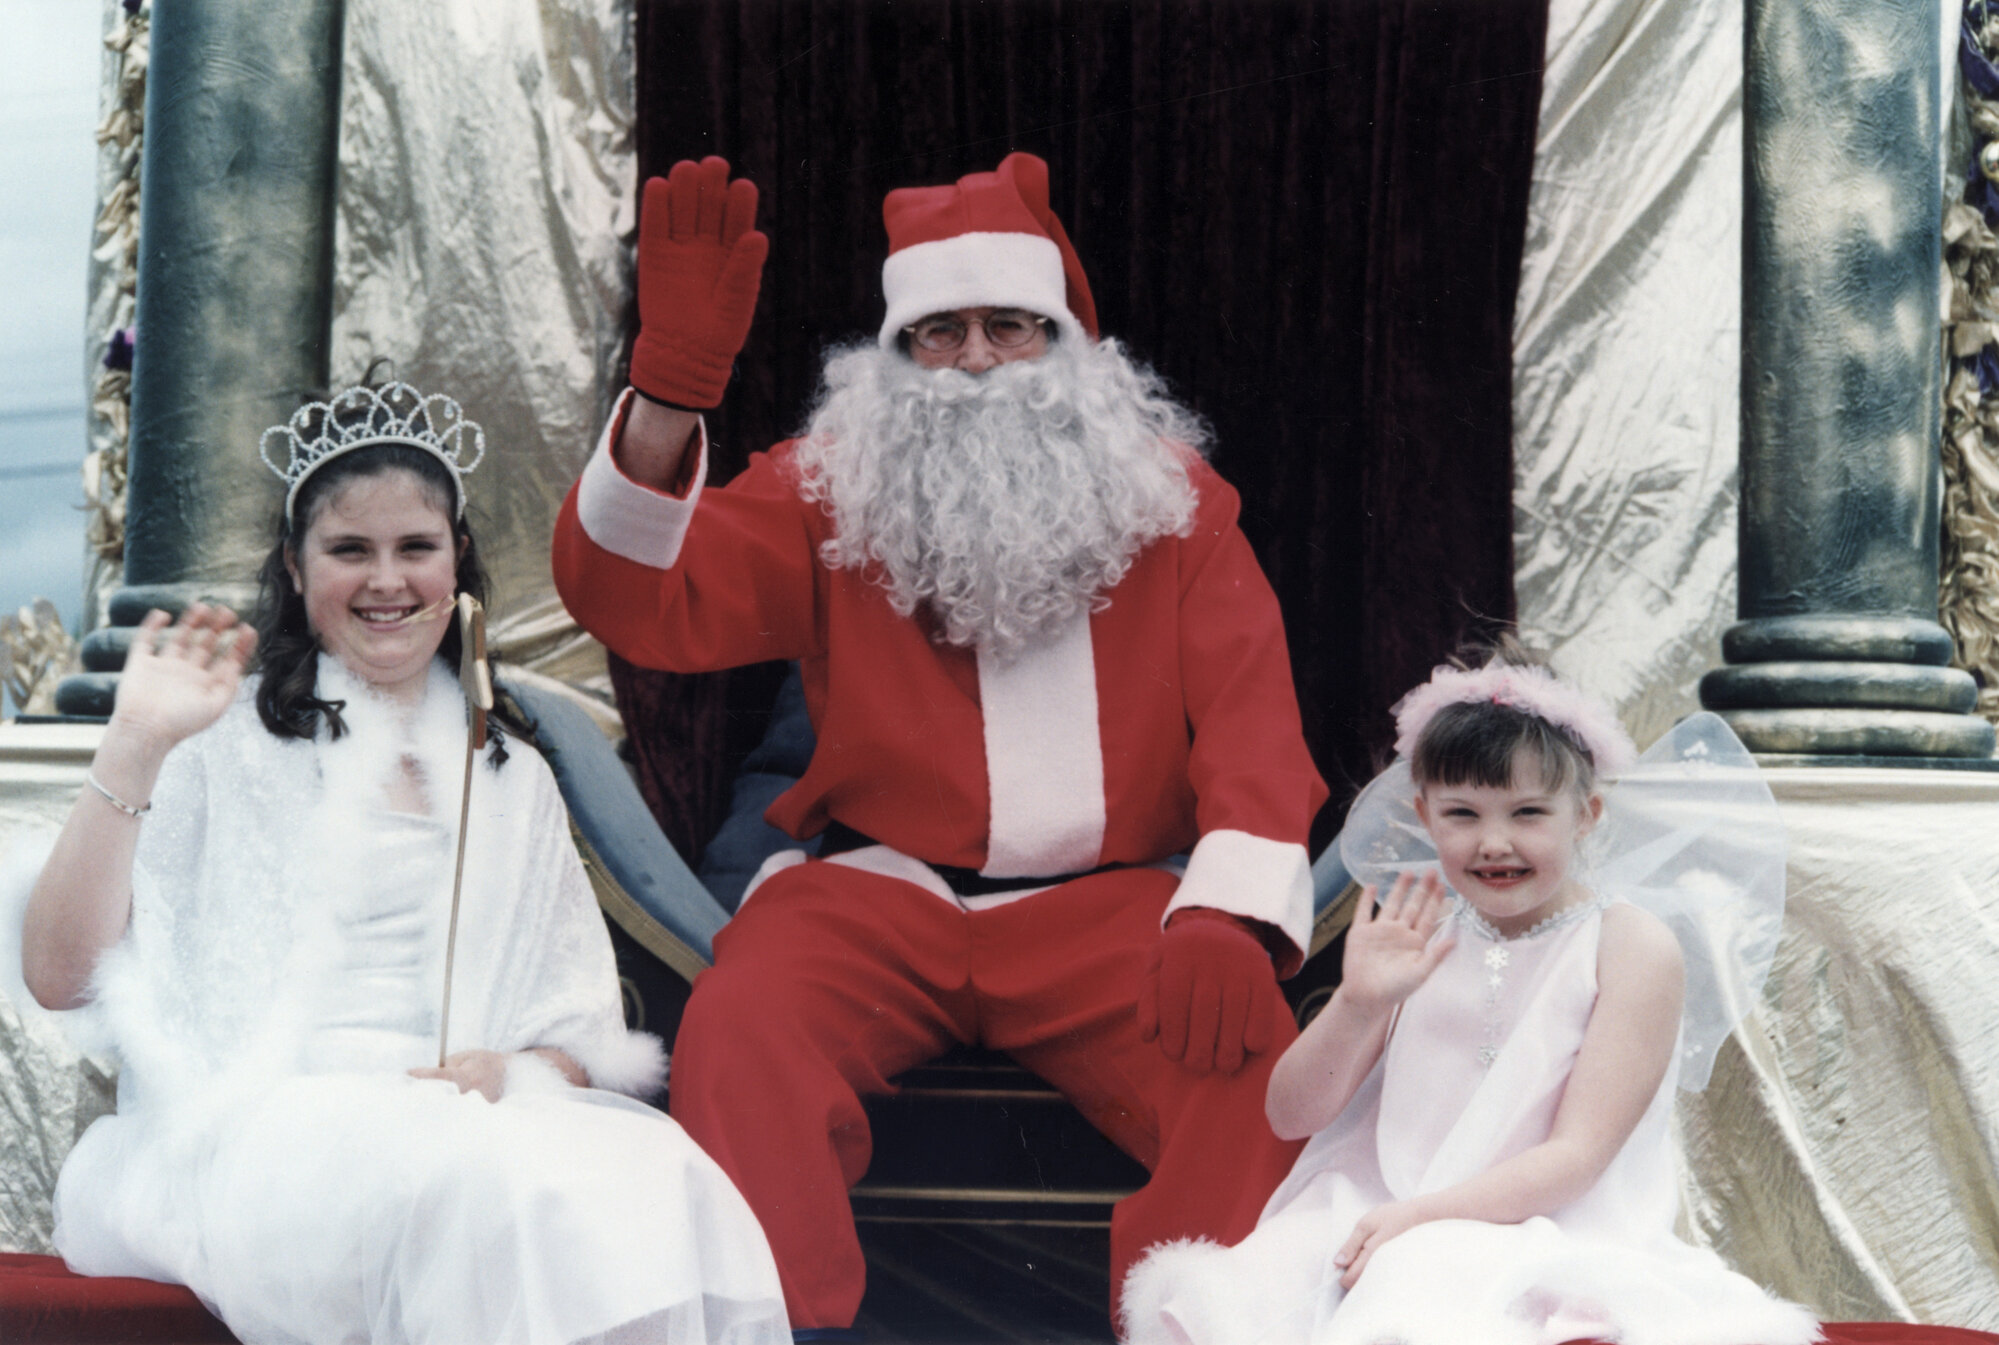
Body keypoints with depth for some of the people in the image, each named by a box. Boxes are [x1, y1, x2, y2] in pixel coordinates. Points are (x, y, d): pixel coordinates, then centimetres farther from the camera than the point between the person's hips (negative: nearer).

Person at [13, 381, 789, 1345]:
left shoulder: (513, 779, 22)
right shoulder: (224, 742, 9)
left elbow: (585, 1036, 18)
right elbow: (61, 976, -3)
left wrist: (513, 1072, -6)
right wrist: (133, 750, -12)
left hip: (455, 1116, 4)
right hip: (251, 1135, -4)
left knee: (661, 1172, -30)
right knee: (484, 1181, -37)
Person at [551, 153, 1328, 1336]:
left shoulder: (1171, 497, 8)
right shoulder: (827, 495, 7)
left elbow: (1252, 718, -2)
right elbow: (644, 603, -7)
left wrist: (1225, 916, -22)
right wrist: (669, 388, -24)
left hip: (1108, 902, 0)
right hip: (878, 889, 0)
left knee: (1247, 1049, -29)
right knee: (737, 1037, -29)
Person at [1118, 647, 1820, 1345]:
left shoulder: (1635, 945, -2)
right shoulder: (1416, 935, 9)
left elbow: (1578, 1155, -9)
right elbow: (1292, 1116, 6)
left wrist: (1421, 1216, -21)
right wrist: (1358, 1003, -13)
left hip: (1541, 1231, -4)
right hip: (1374, 1207, 4)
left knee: (1414, 1279, -36)